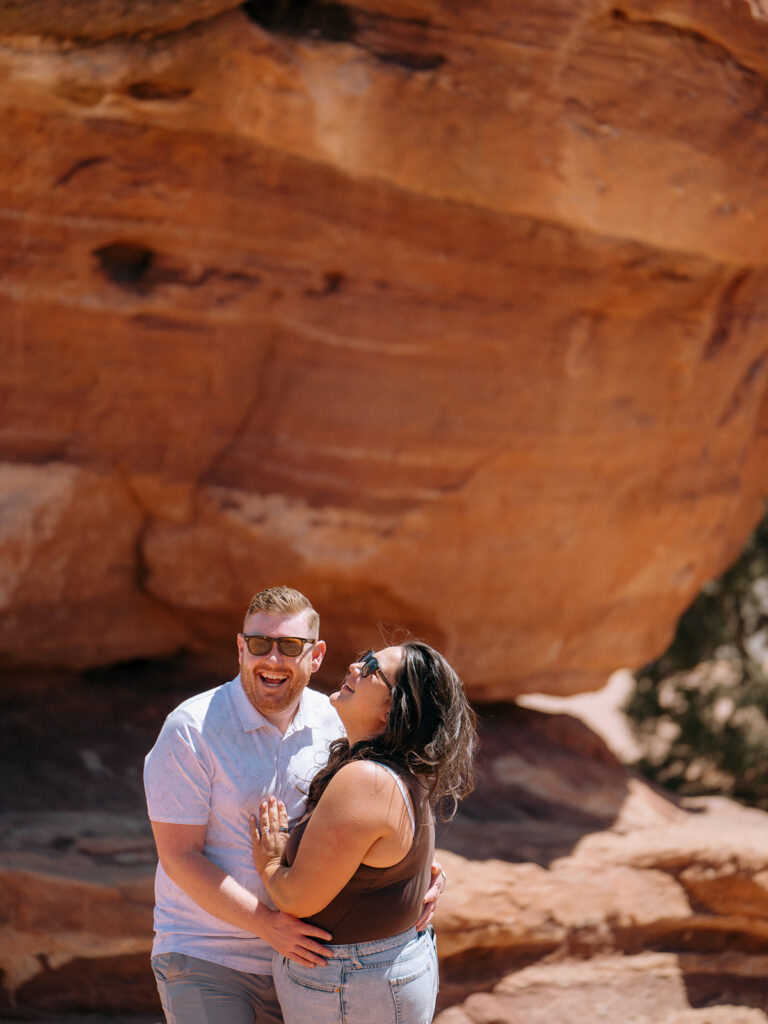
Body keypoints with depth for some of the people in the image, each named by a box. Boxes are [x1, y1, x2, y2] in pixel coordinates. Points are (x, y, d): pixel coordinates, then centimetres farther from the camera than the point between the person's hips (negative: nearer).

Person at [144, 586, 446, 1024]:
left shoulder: (332, 721, 2)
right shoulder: (192, 729, -13)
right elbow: (179, 857, -16)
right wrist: (268, 924, -25)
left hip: (300, 955, 5)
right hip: (205, 957, -5)